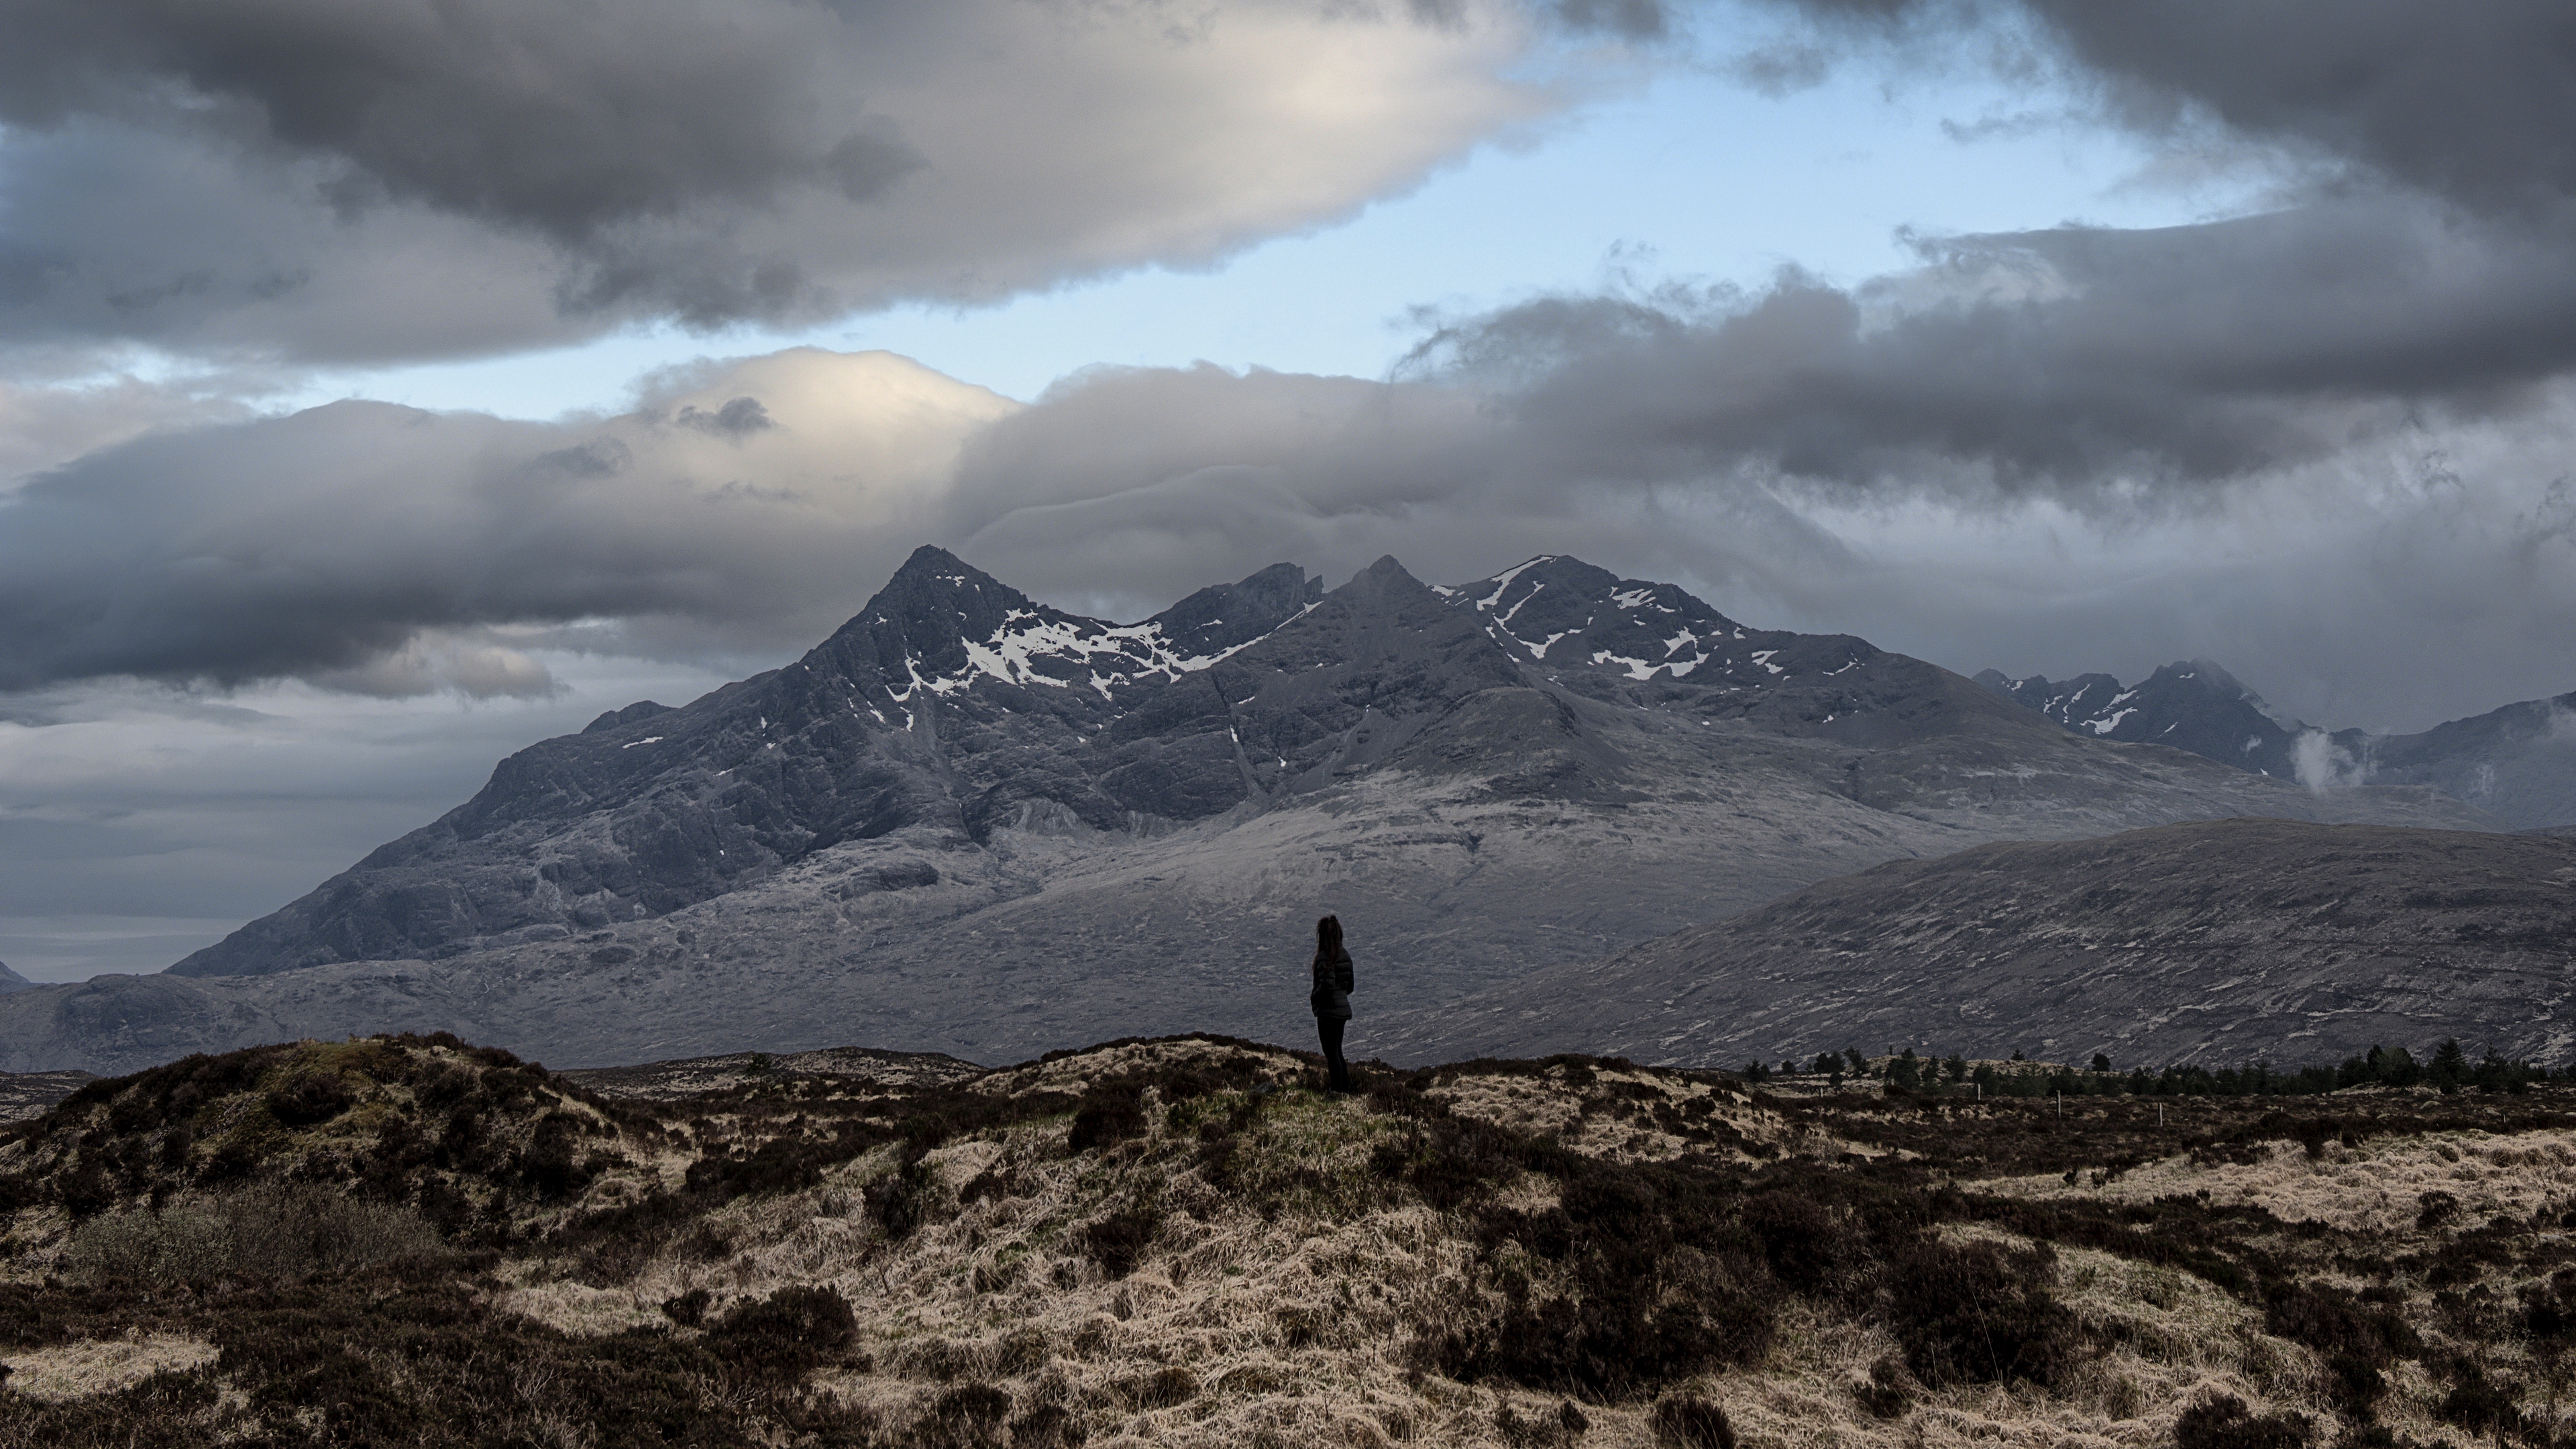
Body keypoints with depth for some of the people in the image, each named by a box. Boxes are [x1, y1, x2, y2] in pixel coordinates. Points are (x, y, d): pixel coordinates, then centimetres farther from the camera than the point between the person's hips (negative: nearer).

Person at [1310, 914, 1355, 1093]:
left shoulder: (1324, 957, -17)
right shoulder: (1345, 955, 8)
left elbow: (1327, 984, -25)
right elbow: (1350, 986, 14)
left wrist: (1313, 998, -9)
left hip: (1328, 1011, -8)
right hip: (1343, 1009, 8)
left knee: (1331, 1053, -2)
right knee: (1337, 1052, 18)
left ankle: (1337, 1090, -1)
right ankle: (1345, 1087, 22)